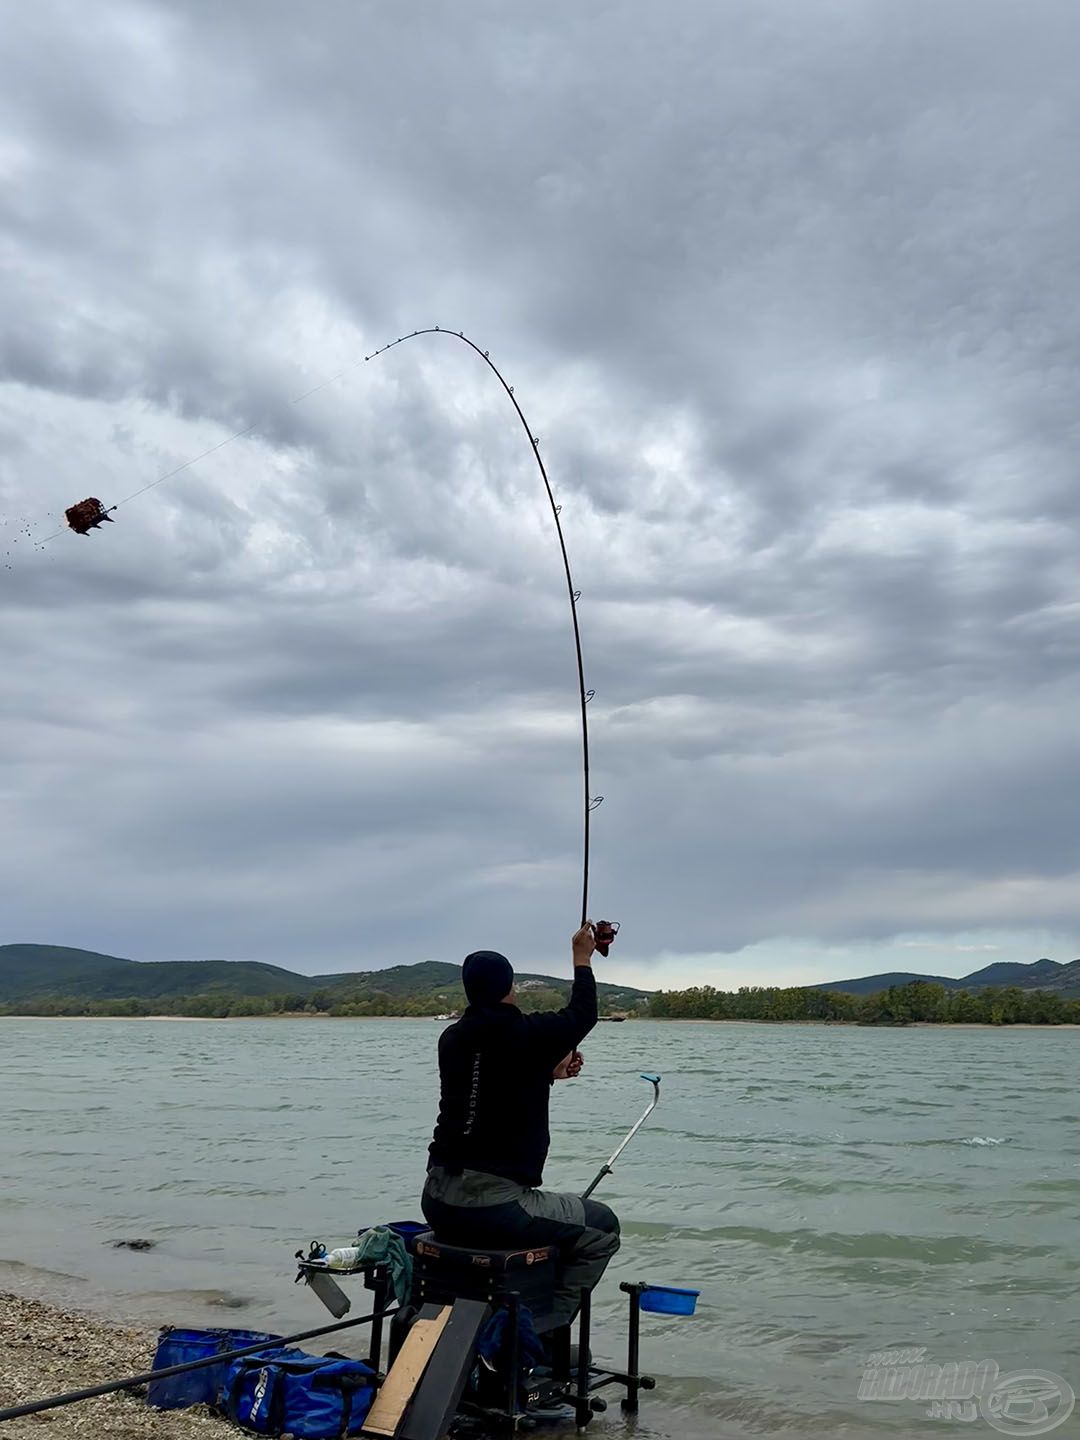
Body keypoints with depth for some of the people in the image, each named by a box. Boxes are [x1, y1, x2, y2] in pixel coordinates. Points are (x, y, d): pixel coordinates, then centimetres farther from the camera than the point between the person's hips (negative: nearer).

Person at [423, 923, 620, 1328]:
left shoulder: (452, 1039, 8)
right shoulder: (527, 1035, -10)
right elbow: (581, 1016, 9)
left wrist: (549, 1072, 36)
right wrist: (582, 959, 24)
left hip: (436, 1203, 7)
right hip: (493, 1206, -7)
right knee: (602, 1229, 11)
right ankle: (546, 1328, 9)